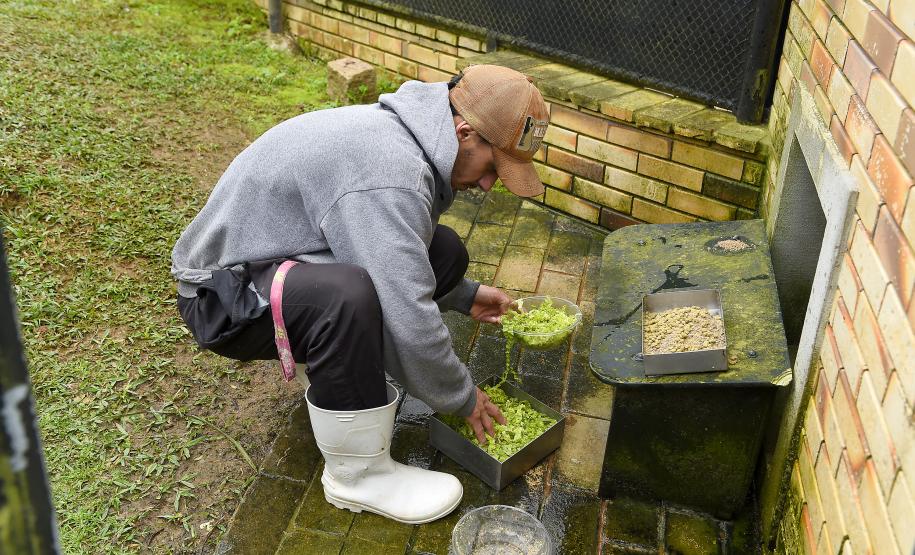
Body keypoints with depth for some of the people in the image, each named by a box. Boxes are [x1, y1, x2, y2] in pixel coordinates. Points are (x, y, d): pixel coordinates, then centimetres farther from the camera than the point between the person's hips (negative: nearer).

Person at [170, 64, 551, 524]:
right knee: (348, 296, -39)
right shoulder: (390, 175, -31)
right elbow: (408, 321, -31)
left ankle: (339, 379, 11)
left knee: (443, 250, -1)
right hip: (228, 294, -9)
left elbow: (400, 261, 18)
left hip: (291, 256, 9)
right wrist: (461, 397, -15)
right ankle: (357, 474, -16)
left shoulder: (402, 134, 1)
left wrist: (463, 296, 15)